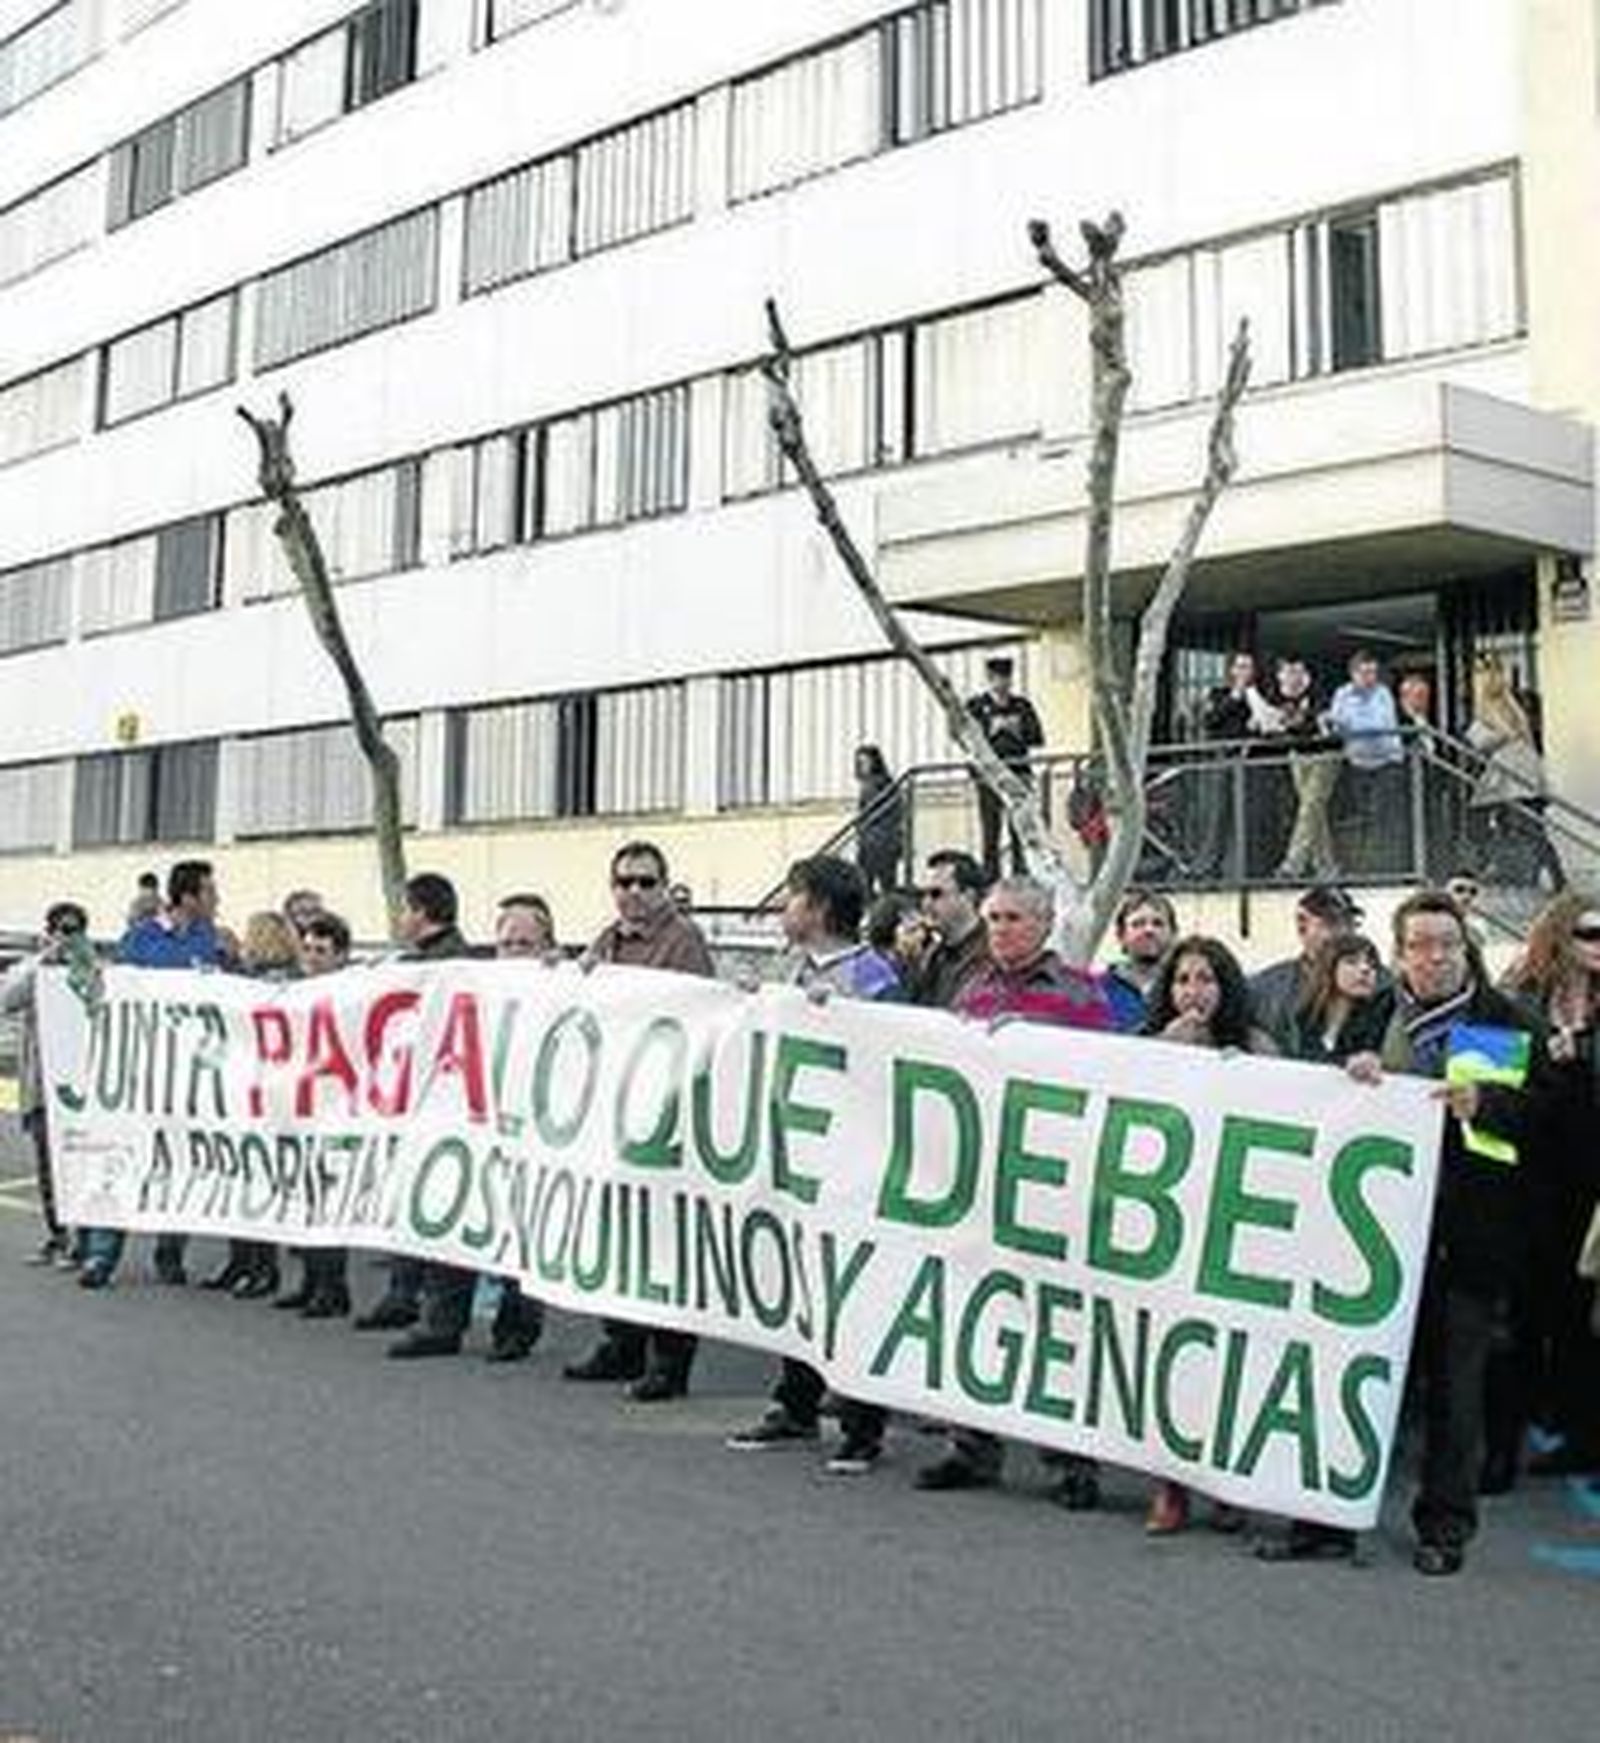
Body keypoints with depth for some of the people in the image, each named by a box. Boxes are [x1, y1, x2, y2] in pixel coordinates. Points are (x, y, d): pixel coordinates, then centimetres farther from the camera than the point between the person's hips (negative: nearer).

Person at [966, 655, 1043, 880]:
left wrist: (1019, 730, -6)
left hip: (1019, 771, 2)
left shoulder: (1022, 705, 14)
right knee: (991, 831, -3)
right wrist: (991, 729, -11)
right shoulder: (977, 706, 6)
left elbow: (1038, 738, 10)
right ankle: (991, 878, -1)